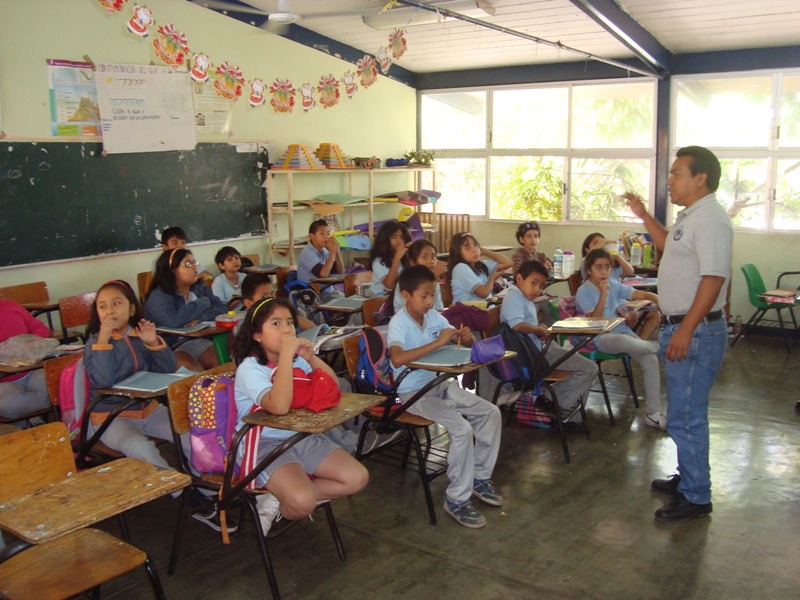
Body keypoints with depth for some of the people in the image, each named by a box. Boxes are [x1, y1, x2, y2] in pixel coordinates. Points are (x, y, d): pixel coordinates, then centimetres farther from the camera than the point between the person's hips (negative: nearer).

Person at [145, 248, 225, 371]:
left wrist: (200, 318, -21)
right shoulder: (159, 296, -11)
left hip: (196, 341, 6)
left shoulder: (199, 288, 9)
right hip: (169, 348, -6)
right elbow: (174, 320, -30)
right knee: (196, 372, -31)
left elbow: (222, 308, -3)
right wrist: (203, 303, -17)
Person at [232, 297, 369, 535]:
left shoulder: (297, 360, 6)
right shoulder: (249, 368, -15)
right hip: (264, 444, -7)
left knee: (358, 478, -7)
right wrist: (286, 354, -31)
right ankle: (285, 498, 6)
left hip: (303, 437, 8)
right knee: (302, 502, -31)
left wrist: (312, 358, -8)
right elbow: (279, 406, -33)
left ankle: (279, 500, 1)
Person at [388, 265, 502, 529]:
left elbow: (463, 344, 12)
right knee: (462, 429, -24)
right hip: (413, 393, -8)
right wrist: (437, 342, -36)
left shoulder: (434, 317, 3)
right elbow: (397, 359, -38)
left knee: (491, 412, 1)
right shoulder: (399, 323, -17)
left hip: (438, 384, 8)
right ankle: (456, 500, -8)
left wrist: (467, 338, -13)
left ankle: (479, 478, 16)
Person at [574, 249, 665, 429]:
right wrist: (603, 294, -19)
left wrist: (660, 301, -12)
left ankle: (653, 413, -7)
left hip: (623, 330, 6)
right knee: (625, 342, -41)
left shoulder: (613, 285, 11)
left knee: (650, 359, -16)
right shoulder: (584, 292, -3)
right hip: (600, 338, -5)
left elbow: (642, 295, 8)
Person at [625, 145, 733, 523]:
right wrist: (644, 216, 24)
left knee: (685, 417, -4)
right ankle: (688, 478, 35)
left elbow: (714, 278, -25)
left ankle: (696, 498, 8)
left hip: (696, 331, -11)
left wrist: (685, 331, -26)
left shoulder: (710, 219, -18)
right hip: (680, 328, 11)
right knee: (684, 413, 20)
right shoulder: (691, 217, 14)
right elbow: (671, 248, 33)